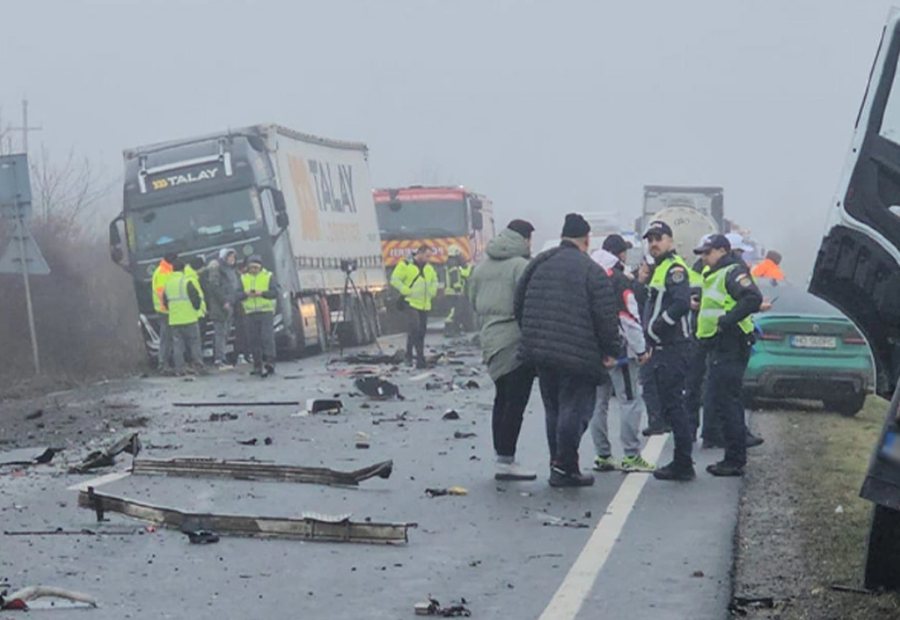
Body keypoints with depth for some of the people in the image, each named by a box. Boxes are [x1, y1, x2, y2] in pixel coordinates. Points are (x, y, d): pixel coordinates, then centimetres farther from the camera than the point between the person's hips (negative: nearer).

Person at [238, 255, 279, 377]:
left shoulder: (268, 276, 4)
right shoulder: (243, 278, 12)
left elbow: (275, 292, -4)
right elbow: (238, 295, 5)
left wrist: (262, 293, -19)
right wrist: (246, 294, -16)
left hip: (266, 312, -3)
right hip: (250, 313, 3)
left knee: (267, 338, -12)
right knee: (253, 340, 4)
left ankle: (269, 362, -14)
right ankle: (258, 366, 10)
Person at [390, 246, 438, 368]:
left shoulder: (429, 268, 12)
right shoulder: (406, 265, -9)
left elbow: (434, 280, 27)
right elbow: (395, 280, -12)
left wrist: (432, 291, 11)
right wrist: (407, 291, -16)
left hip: (424, 305, 6)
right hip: (411, 303, -6)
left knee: (421, 331, 9)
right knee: (414, 328, -20)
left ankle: (420, 359, 17)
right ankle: (409, 354, -10)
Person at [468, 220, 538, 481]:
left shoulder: (482, 267, 14)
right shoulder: (521, 265, -12)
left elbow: (473, 303, 19)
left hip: (490, 340, 8)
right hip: (517, 340, -8)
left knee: (502, 400, 16)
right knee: (516, 402, -6)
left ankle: (501, 457, 18)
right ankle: (506, 462, -7)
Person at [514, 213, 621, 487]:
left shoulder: (538, 264, 9)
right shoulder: (592, 271, -9)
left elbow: (519, 305, 13)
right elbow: (605, 317, -12)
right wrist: (610, 351, -1)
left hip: (540, 353, 6)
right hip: (578, 356, -6)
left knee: (553, 409, 16)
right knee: (574, 410, 0)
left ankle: (559, 464, 20)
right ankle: (565, 468, -2)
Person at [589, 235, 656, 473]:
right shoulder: (619, 280, -12)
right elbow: (629, 318, -15)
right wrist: (641, 349, -8)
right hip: (619, 351, -8)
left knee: (599, 402, 11)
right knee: (631, 402, -4)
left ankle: (602, 455, 13)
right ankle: (631, 456, -6)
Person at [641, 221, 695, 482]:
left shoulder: (674, 268, -11)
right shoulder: (661, 268, 21)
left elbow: (681, 304, -25)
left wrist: (656, 327, -19)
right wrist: (652, 339, 13)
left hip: (672, 349, -11)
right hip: (664, 349, 11)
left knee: (673, 406, -10)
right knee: (671, 406, 13)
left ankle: (683, 464, -7)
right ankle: (681, 463, 19)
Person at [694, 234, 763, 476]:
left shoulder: (733, 272, -12)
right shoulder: (715, 275, 21)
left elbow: (753, 298, -27)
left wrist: (727, 320, -26)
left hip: (730, 347, -11)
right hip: (720, 347, 11)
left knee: (726, 403, -9)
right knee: (723, 402, 14)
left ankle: (735, 461, -6)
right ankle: (734, 458, 20)